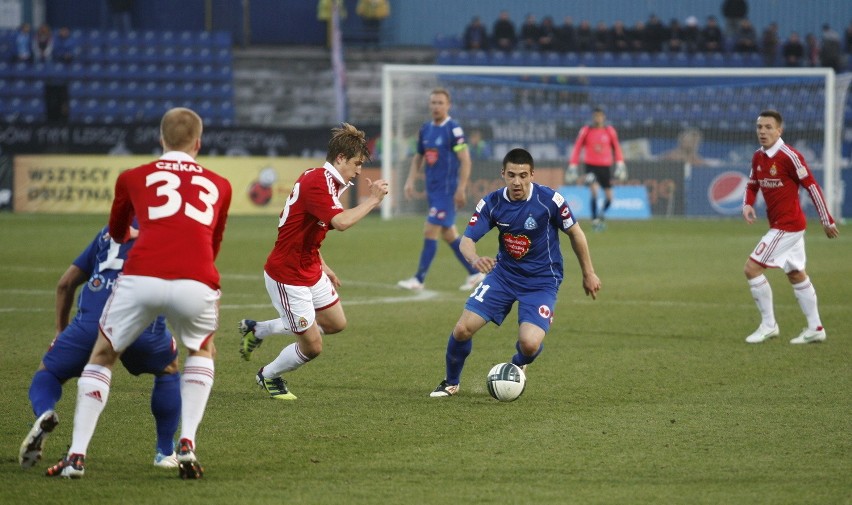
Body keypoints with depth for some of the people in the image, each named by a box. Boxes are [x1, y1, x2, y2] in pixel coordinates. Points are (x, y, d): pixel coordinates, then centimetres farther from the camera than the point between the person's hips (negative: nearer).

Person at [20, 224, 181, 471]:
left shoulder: (111, 230, 29)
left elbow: (66, 283, 29)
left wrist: (61, 328, 39)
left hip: (91, 320, 1)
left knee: (48, 372, 22)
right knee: (168, 369, 32)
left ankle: (43, 413, -12)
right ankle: (166, 452, 30)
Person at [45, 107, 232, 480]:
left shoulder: (133, 178, 23)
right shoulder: (219, 186, 26)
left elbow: (116, 233, 42)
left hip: (142, 279, -1)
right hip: (197, 284, 1)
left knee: (102, 357, 22)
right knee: (202, 352, 31)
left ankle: (76, 456, 12)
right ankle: (187, 446, 14)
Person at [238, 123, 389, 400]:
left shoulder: (323, 180, 8)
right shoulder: (317, 183, -25)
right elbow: (341, 222, -40)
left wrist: (323, 267, 18)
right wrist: (372, 200, -29)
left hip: (310, 270, 10)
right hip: (287, 276, -10)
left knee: (336, 323, 19)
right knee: (312, 346, -3)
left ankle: (257, 330, 29)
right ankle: (269, 376, 27)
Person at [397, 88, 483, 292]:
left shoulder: (454, 129, -12)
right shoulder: (425, 129, 10)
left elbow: (465, 160, -14)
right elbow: (418, 157, 20)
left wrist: (461, 189, -18)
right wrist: (410, 181, 7)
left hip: (447, 190, -8)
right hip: (432, 190, 8)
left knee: (430, 231, -10)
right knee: (448, 234, 12)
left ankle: (419, 280, -6)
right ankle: (474, 273, 22)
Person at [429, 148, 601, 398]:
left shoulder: (549, 200, -18)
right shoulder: (492, 203, -10)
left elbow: (575, 234, -3)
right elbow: (467, 239, -14)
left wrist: (589, 274, 5)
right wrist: (475, 259, -38)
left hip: (542, 281, -3)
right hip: (504, 273, 3)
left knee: (529, 344, -22)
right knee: (463, 329, -9)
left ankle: (518, 367, 17)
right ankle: (451, 383, 19)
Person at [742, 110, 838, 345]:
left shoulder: (789, 156, -19)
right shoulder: (758, 157, 6)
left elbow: (812, 186, -15)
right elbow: (752, 185, 19)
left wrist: (827, 220, -12)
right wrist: (747, 205, -3)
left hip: (787, 226, -9)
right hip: (779, 225, 9)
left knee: (752, 267, -11)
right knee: (796, 274, 14)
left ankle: (768, 325, -2)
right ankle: (815, 328, 21)